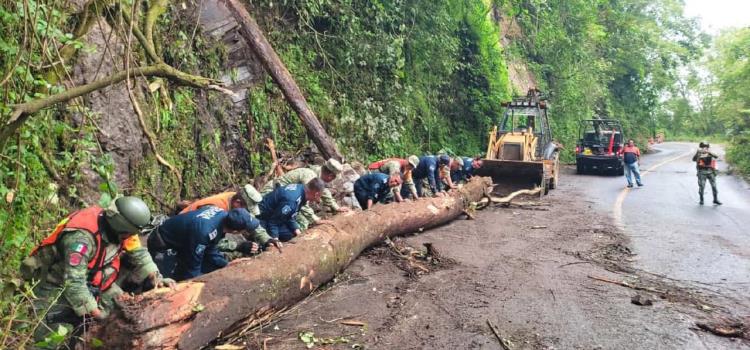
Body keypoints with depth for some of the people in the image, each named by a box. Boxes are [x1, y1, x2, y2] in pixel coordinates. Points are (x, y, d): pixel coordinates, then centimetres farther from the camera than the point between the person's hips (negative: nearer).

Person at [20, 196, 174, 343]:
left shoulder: (119, 230, -11)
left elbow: (139, 254, 0)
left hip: (86, 285, 8)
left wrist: (155, 278, -14)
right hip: (55, 292, -8)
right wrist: (93, 311, -27)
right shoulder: (82, 237, -34)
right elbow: (73, 282, -34)